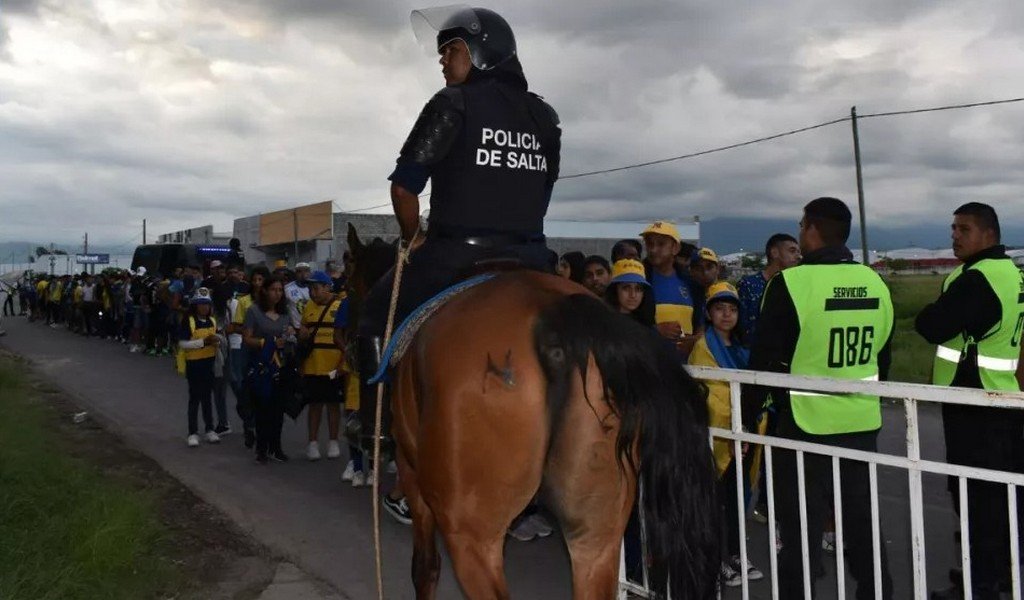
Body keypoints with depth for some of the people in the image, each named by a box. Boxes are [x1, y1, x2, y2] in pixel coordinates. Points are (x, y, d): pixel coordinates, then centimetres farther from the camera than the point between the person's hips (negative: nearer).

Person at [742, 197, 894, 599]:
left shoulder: (790, 282, -14)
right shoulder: (875, 283, 4)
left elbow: (764, 360, -11)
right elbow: (882, 356, 14)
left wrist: (748, 418, 0)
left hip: (806, 425, -5)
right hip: (863, 424, 6)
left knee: (801, 533, 5)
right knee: (863, 525, 18)